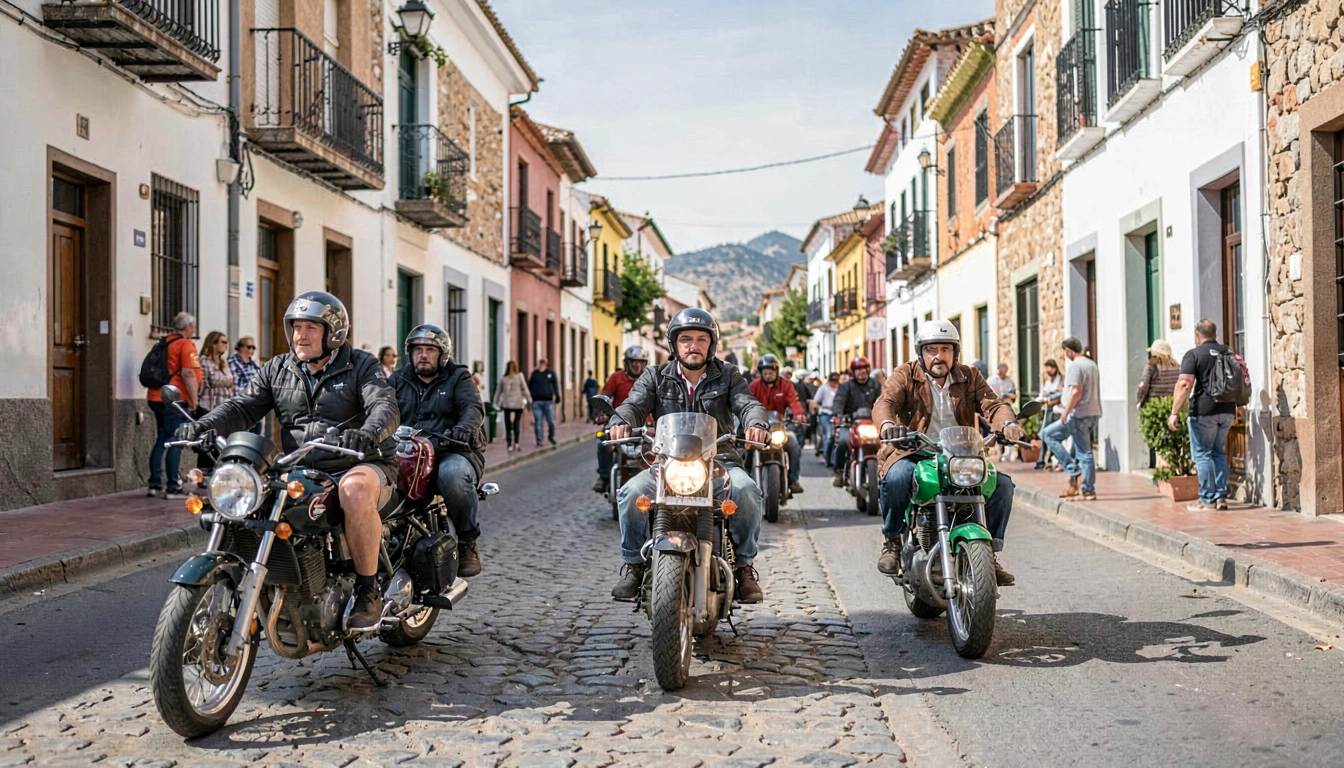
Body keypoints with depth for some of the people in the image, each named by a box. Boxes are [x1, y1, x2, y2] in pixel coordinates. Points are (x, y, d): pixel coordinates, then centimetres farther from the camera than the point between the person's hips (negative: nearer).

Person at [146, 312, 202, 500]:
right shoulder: (186, 345, -9)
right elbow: (188, 374, -17)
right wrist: (195, 401, -13)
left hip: (157, 397, 9)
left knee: (161, 440, 15)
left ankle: (155, 484, 17)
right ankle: (172, 488, -6)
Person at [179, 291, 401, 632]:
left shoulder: (361, 366, -1)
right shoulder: (278, 370, 14)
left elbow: (386, 407, -17)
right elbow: (243, 406, 6)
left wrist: (367, 434, -40)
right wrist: (204, 426, -14)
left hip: (362, 465, -6)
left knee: (355, 491, -39)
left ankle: (368, 591, -25)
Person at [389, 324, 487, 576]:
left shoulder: (458, 378, 12)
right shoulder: (398, 381, 22)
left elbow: (473, 408, -6)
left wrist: (464, 428, -30)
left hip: (454, 452, -3)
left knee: (452, 475, -38)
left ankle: (467, 541, -18)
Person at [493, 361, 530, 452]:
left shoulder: (503, 378, 2)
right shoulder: (519, 376, -2)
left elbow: (498, 391, 9)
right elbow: (525, 389, -1)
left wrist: (497, 403, 19)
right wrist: (529, 400, 6)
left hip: (507, 404, 1)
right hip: (518, 404, -1)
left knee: (508, 426, 4)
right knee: (517, 424, 7)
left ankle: (509, 445, 2)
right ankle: (517, 443, -5)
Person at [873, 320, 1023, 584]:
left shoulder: (969, 377, 13)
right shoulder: (905, 375, 2)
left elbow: (992, 404, -2)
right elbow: (885, 402, -15)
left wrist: (1007, 423, -26)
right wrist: (887, 424, -40)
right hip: (912, 454, -3)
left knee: (1002, 483, -16)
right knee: (897, 478, -35)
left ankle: (990, 553, 0)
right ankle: (892, 541, -9)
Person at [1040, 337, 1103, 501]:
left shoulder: (1075, 366, -12)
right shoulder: (1092, 364, 17)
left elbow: (1076, 392, -20)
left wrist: (1065, 412, -16)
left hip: (1079, 414, -9)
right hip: (1094, 413, 9)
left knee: (1048, 434, 3)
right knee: (1086, 452, 10)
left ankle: (1072, 469, -2)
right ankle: (1088, 491, 11)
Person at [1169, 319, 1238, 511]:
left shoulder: (1193, 355, -8)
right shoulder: (1229, 353, 12)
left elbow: (1184, 384, -18)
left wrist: (1175, 413, -18)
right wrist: (1237, 409, 31)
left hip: (1203, 411, -6)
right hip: (1227, 411, 6)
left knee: (1202, 454, 2)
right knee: (1219, 452, 17)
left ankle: (1207, 500, 3)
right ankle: (1221, 497, 15)